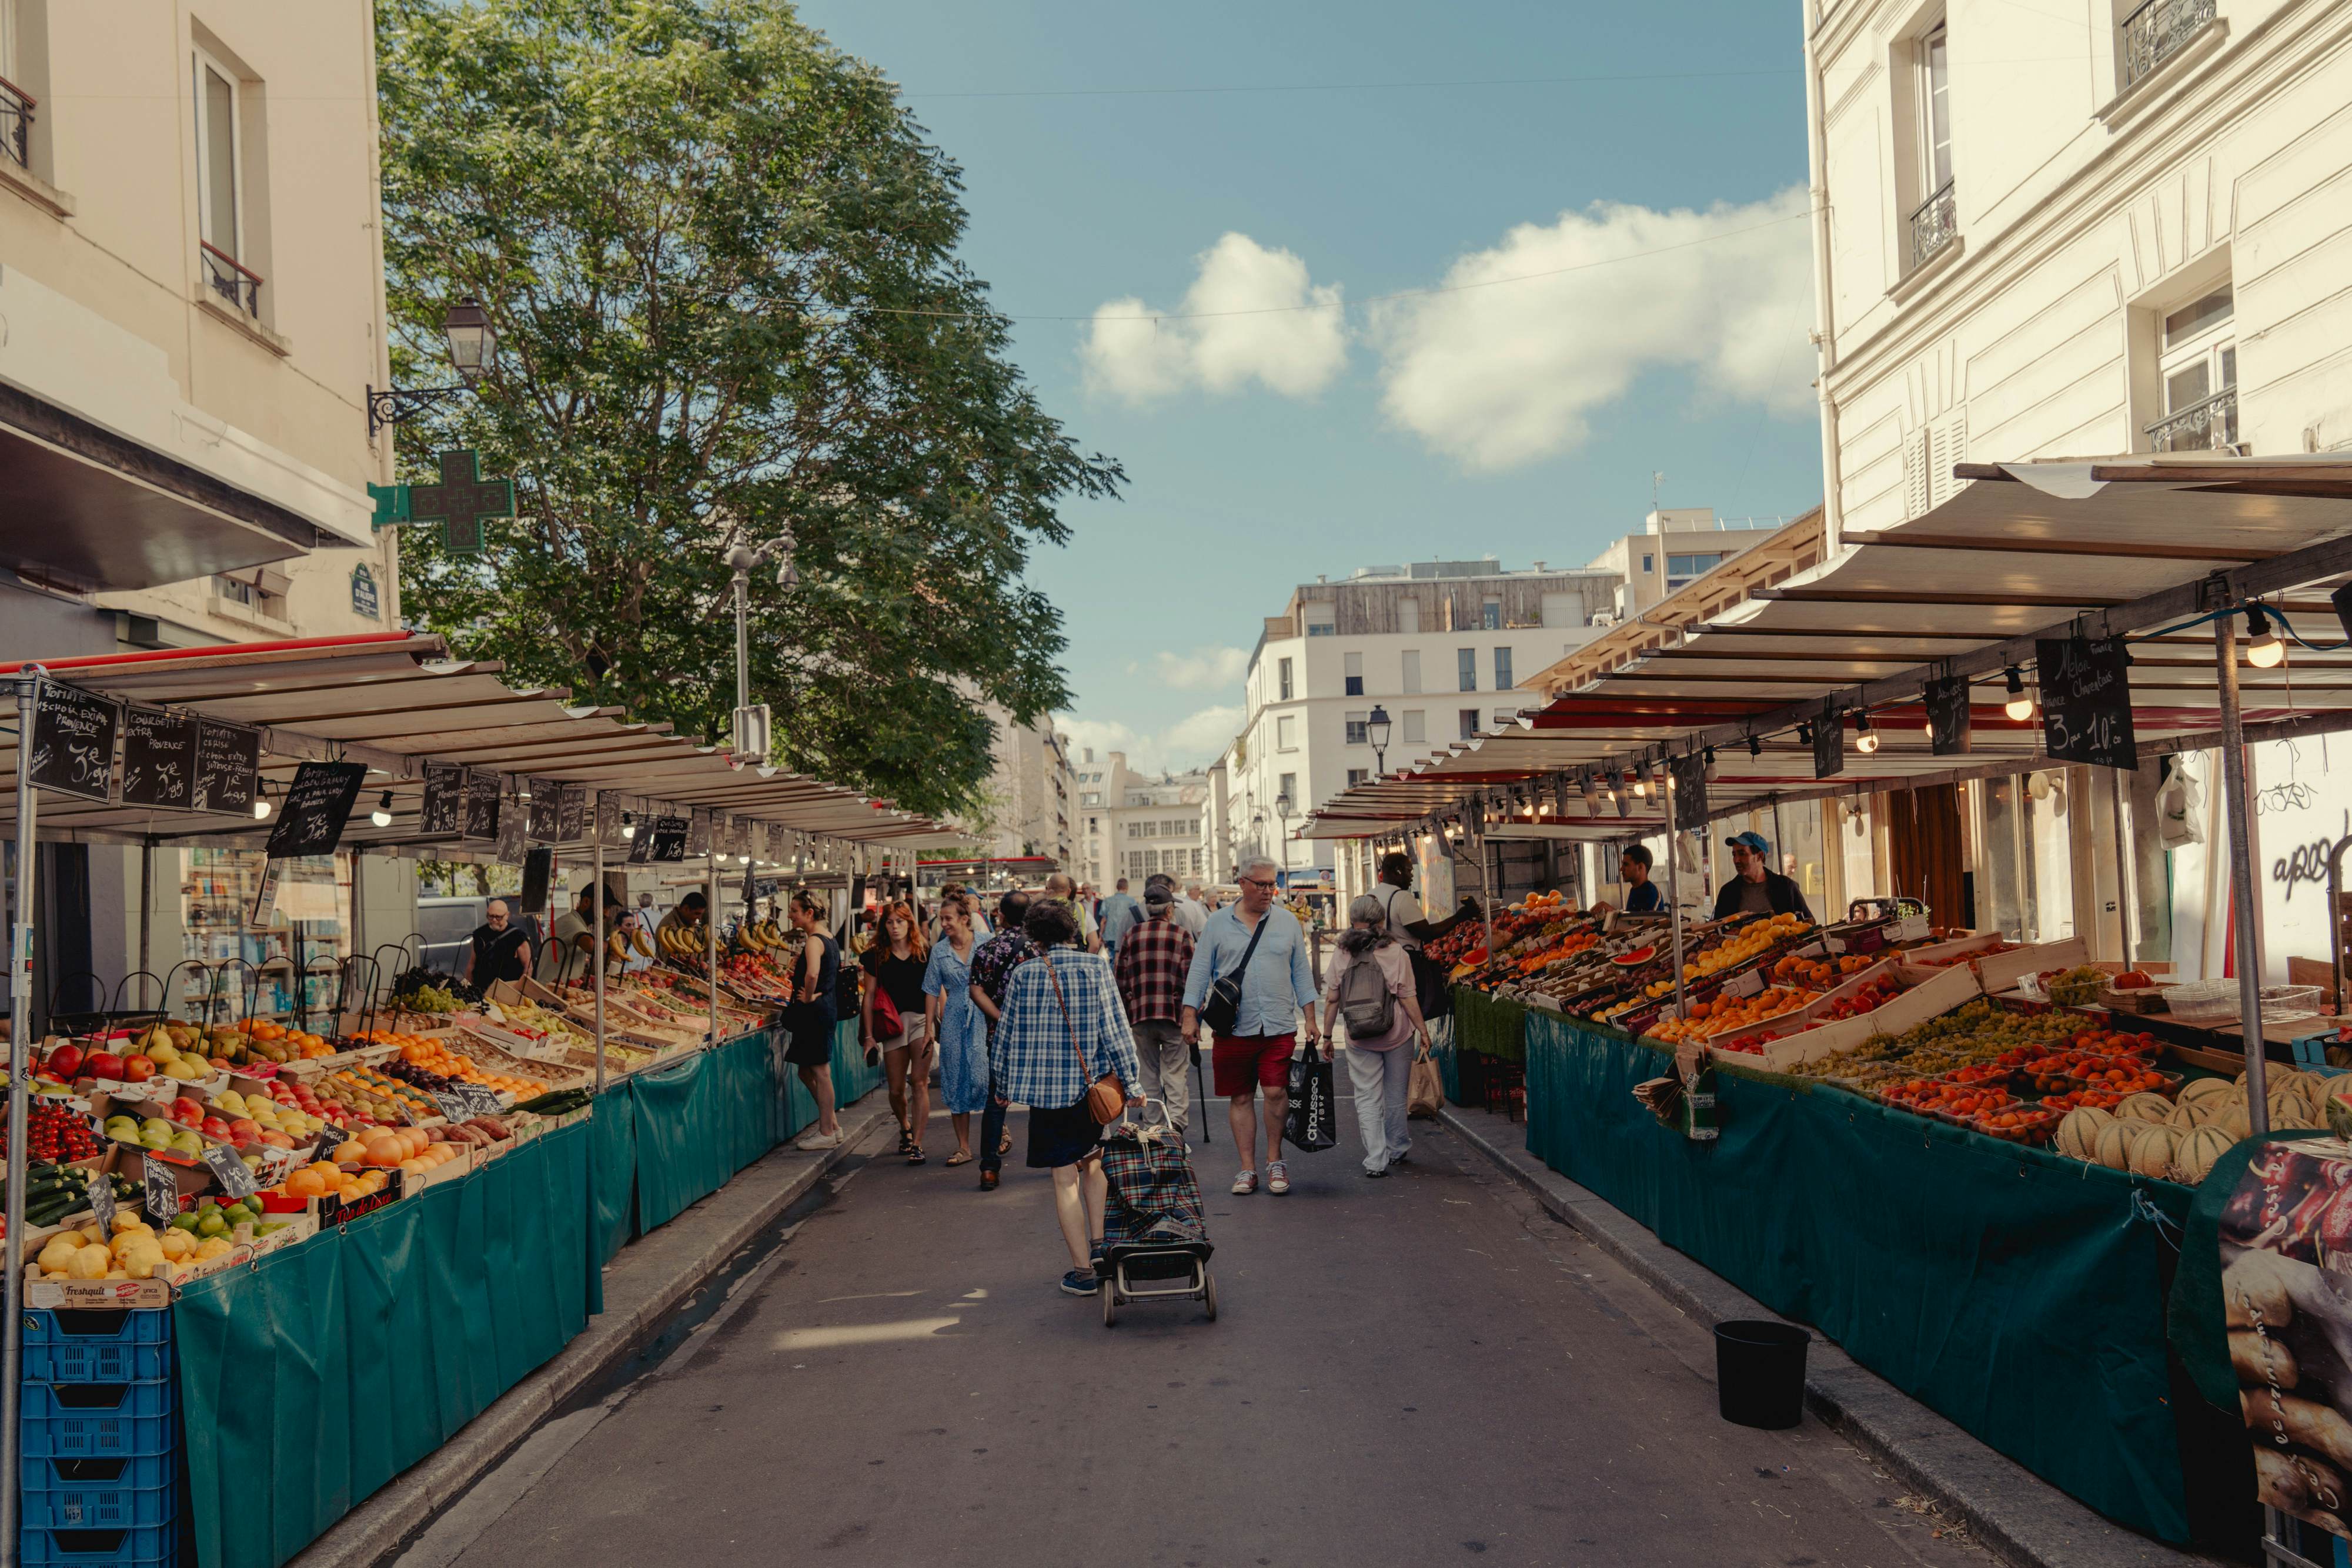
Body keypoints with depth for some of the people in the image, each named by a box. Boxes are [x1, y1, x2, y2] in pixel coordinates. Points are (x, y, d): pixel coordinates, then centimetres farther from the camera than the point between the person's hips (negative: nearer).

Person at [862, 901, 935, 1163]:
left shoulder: (925, 953, 2)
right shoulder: (876, 957, 4)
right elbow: (869, 996, 5)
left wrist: (932, 1028, -5)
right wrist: (869, 1035, 1)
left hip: (922, 1020, -1)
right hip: (893, 1024, 1)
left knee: (919, 1082, -10)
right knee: (896, 1088, 5)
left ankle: (917, 1144, -8)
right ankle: (905, 1127, 36)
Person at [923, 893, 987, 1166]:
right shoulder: (939, 951, 5)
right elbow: (933, 991, 9)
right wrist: (930, 1027, 6)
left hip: (983, 1018, -3)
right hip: (954, 1022, 3)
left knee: (984, 1076, -9)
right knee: (957, 1082, 4)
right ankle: (964, 1148, 12)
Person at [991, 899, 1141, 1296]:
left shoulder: (1023, 975, -2)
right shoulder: (1096, 967, -3)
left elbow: (1007, 1035, 4)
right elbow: (1115, 1029, -4)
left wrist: (1003, 1085, 18)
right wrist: (1131, 1081, 3)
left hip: (1045, 1088, -1)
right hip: (1093, 1084, 2)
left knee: (1065, 1179, 3)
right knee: (1092, 1160, 25)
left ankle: (1083, 1271, 7)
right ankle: (1097, 1243, 21)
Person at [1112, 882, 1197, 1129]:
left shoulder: (1130, 936, 9)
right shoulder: (1182, 935, 0)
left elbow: (1119, 978, 10)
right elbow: (1191, 977, -4)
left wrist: (1124, 1011, 19)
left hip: (1139, 1015, 3)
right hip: (1174, 1014, -3)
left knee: (1149, 1072, 12)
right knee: (1176, 1072, 0)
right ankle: (1176, 1122, -14)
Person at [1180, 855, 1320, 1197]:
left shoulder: (1288, 922, 8)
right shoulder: (1218, 923, 5)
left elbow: (1301, 972, 12)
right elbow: (1199, 971, 6)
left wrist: (1310, 1018, 7)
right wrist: (1190, 1015, -1)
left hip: (1279, 1027, 0)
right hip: (1233, 1027, 0)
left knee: (1276, 1092, -10)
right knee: (1240, 1098, 5)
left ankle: (1275, 1161, 10)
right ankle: (1247, 1168, 14)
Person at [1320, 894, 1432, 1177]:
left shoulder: (1343, 955, -4)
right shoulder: (1396, 953, -9)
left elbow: (1332, 1000, -1)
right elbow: (1407, 998, -9)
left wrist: (1326, 1036, 8)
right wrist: (1423, 1030, 0)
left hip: (1359, 1039, 0)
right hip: (1396, 1036, 0)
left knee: (1367, 1099, 5)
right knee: (1395, 1096, 16)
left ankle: (1376, 1161, -3)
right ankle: (1397, 1149, 33)